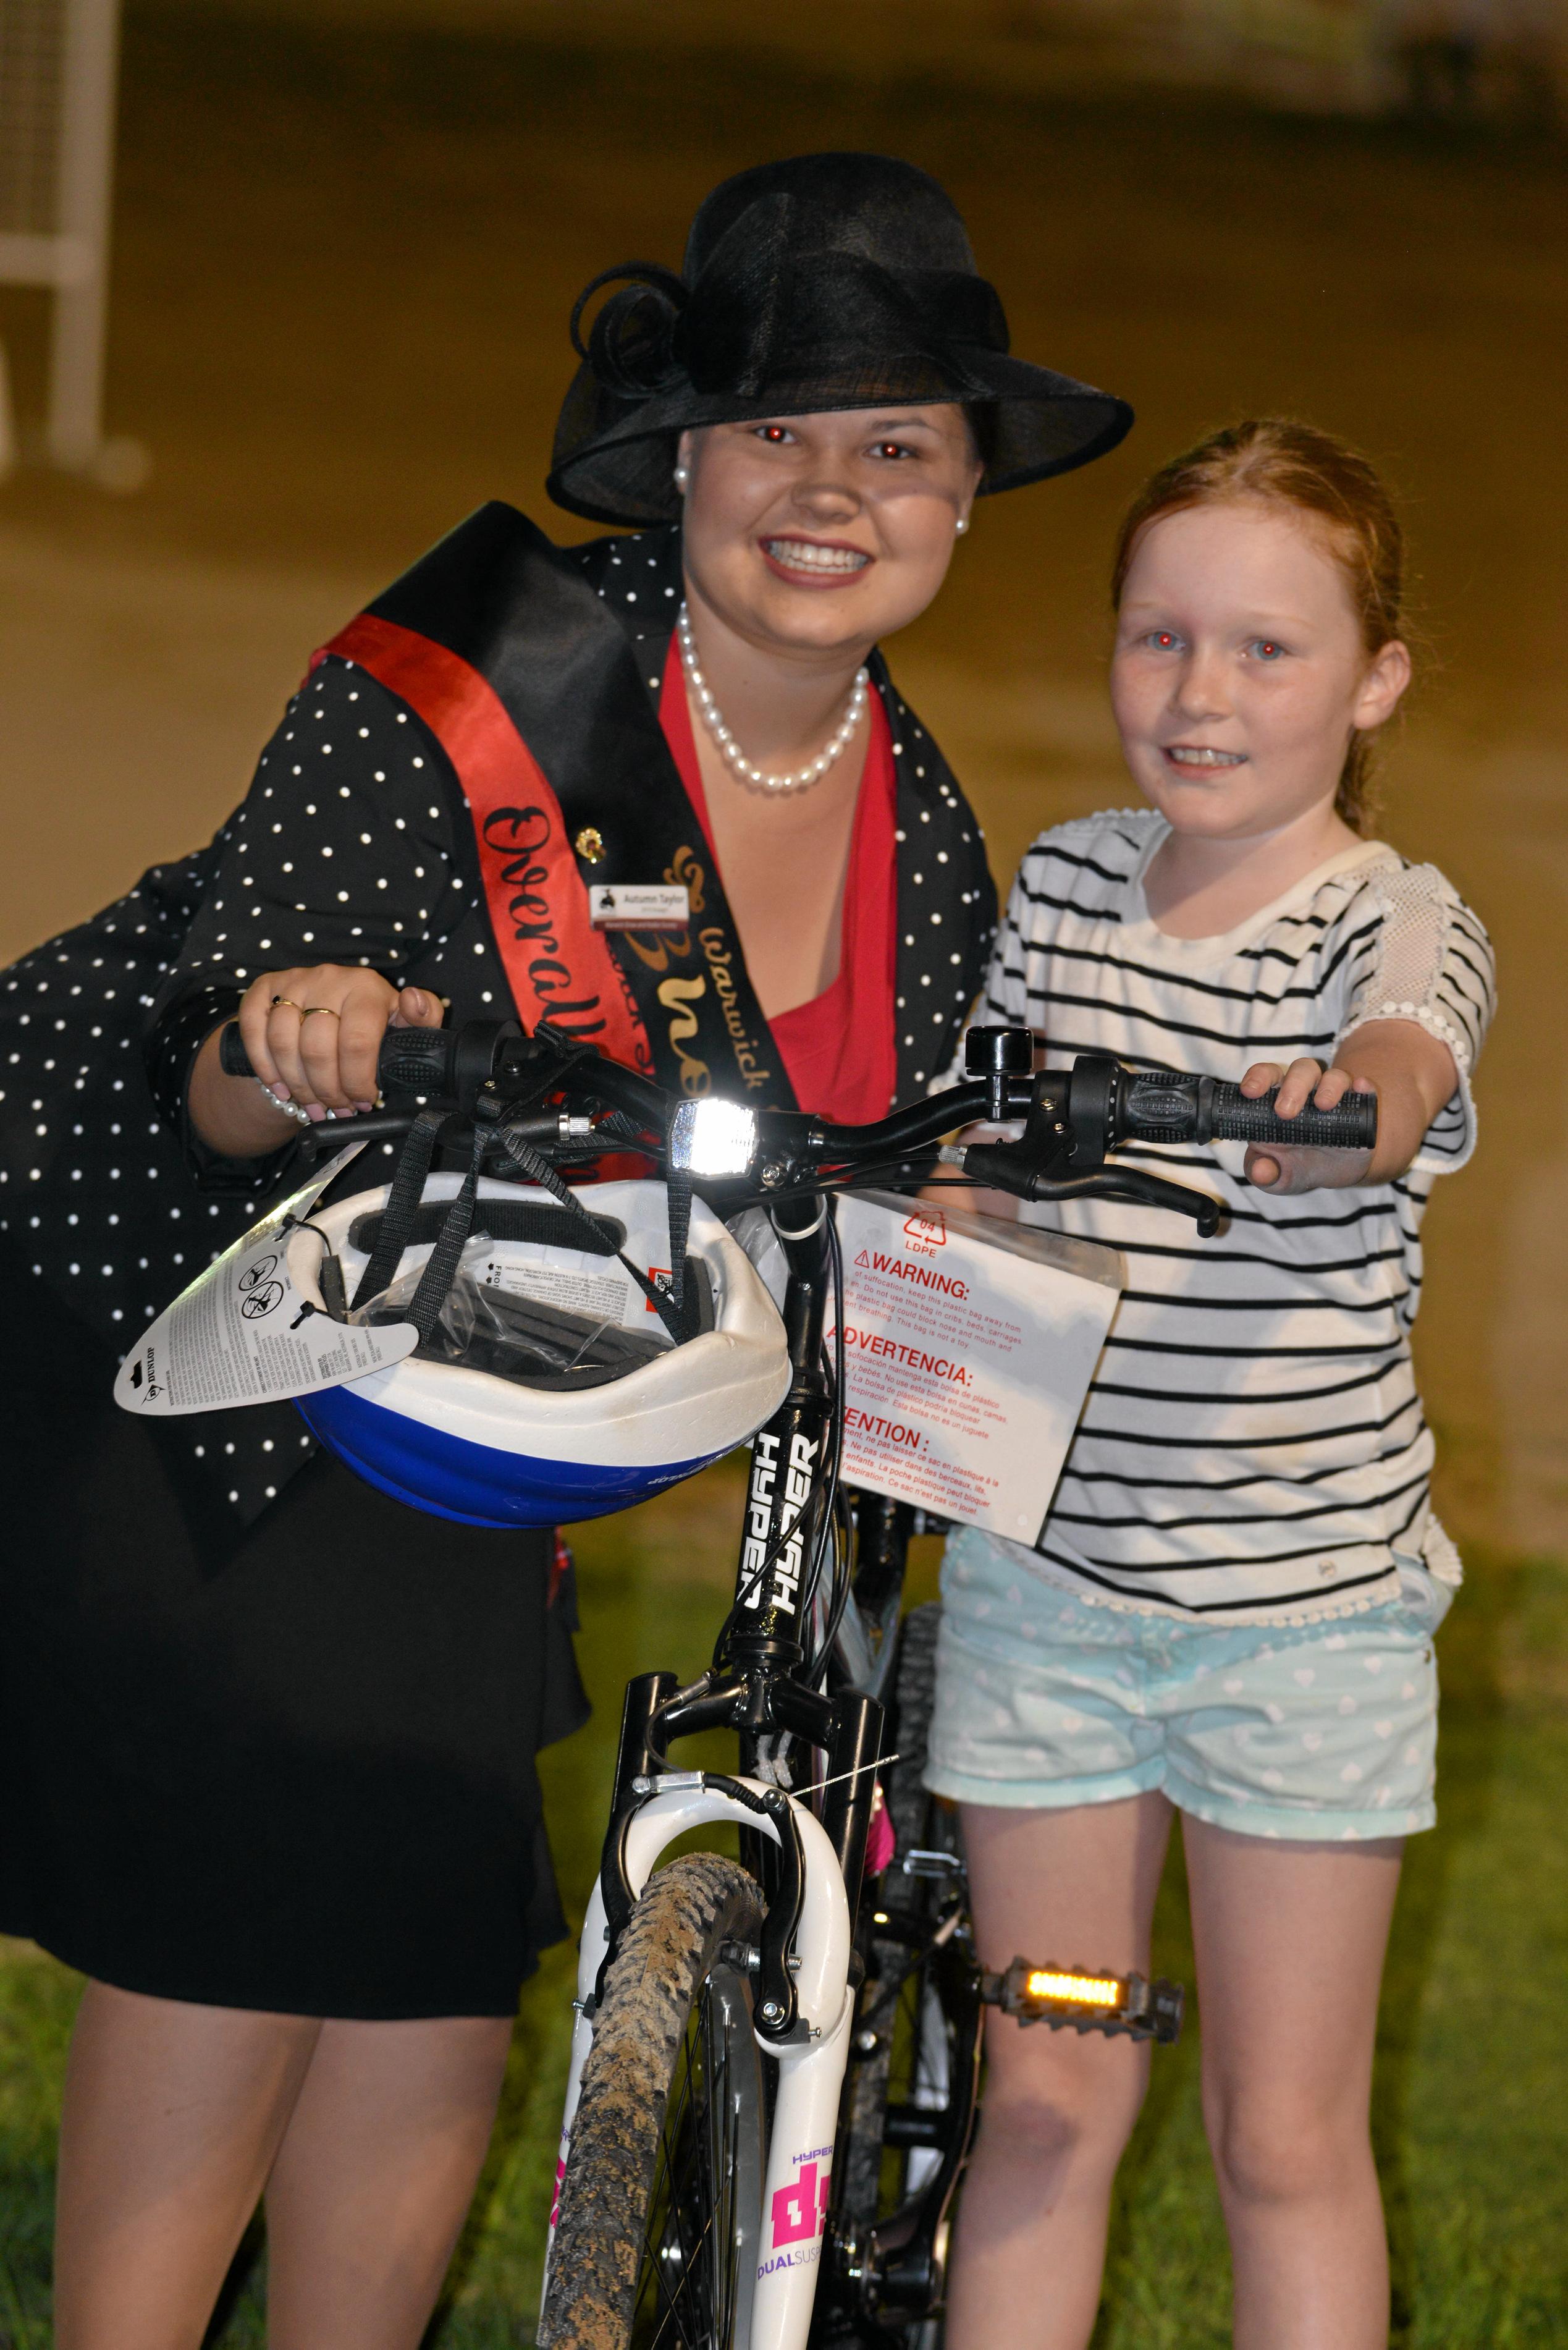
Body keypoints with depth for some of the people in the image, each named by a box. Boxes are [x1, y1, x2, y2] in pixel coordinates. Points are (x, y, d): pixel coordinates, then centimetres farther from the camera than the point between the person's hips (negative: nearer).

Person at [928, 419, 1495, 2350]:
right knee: (1044, 2099, 10)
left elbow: (1393, 1090, -34)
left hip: (1304, 1605, -4)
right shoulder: (1065, 884, 4)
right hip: (1042, 1574, 4)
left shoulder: (1399, 924, -11)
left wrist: (1330, 1110, -56)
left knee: (1286, 2137, 4)